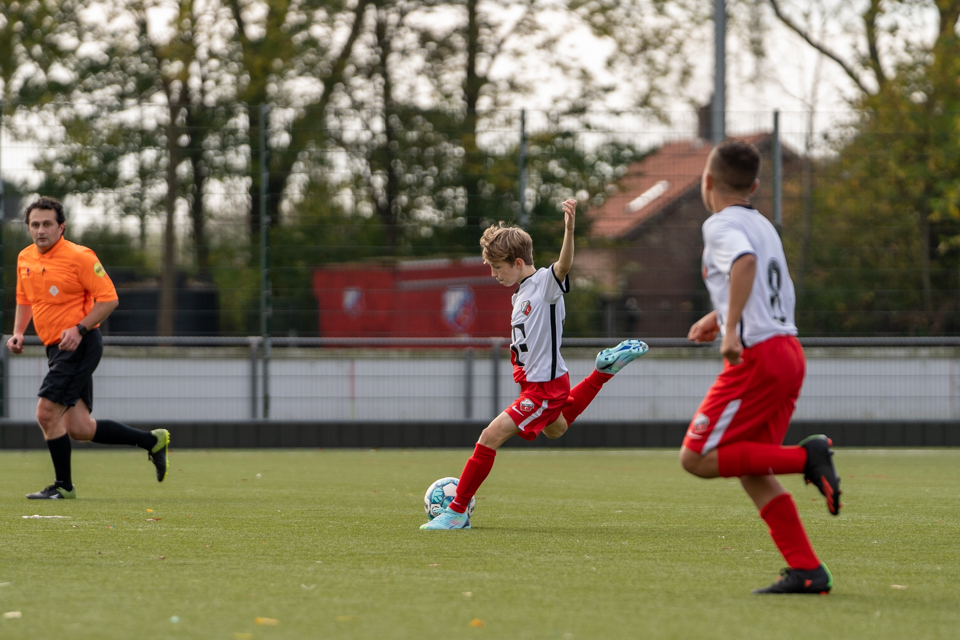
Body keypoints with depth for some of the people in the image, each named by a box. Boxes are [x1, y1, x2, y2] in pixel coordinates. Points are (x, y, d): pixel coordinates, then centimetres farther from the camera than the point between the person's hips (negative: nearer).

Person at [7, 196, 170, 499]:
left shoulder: (79, 257, -12)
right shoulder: (25, 259, 10)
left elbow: (108, 298, -12)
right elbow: (24, 300, 25)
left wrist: (79, 329, -22)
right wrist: (18, 332, 9)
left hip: (80, 346, -8)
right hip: (58, 349, 8)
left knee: (47, 413, -13)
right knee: (78, 428, 6)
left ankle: (63, 485, 3)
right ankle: (152, 441, 20)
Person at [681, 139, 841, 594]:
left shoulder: (721, 225, -6)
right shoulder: (763, 226, 21)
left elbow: (745, 262, -29)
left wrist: (731, 329, -32)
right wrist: (717, 317, 41)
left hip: (756, 356, -9)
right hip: (788, 351, 9)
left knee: (696, 458, -5)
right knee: (751, 471, 11)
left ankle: (806, 457, -14)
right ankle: (807, 571, 4)